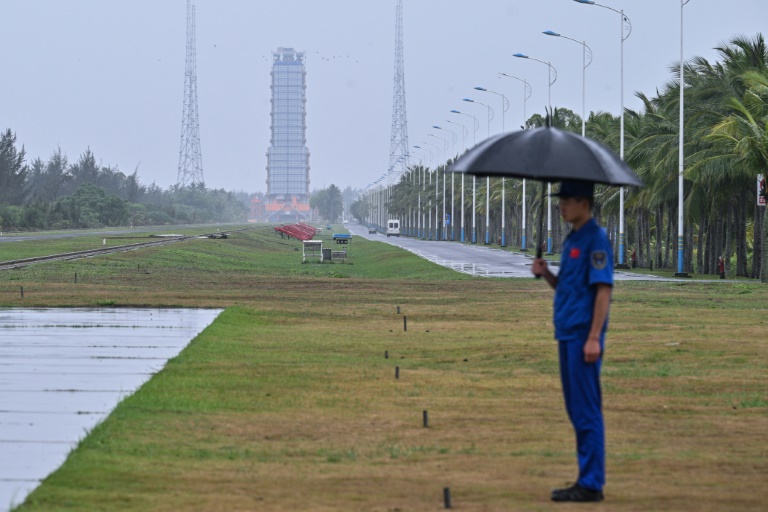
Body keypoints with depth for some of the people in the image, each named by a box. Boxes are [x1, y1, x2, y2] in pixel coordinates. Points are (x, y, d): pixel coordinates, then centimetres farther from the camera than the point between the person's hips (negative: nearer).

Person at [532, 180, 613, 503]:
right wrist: (545, 274, 4)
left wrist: (594, 338, -22)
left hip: (583, 336, -10)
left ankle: (591, 484, -4)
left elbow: (603, 290, -17)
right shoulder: (572, 240, 17)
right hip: (567, 334, 10)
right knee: (576, 409, 12)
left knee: (587, 410, -7)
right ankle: (586, 479, 17)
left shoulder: (595, 240, -11)